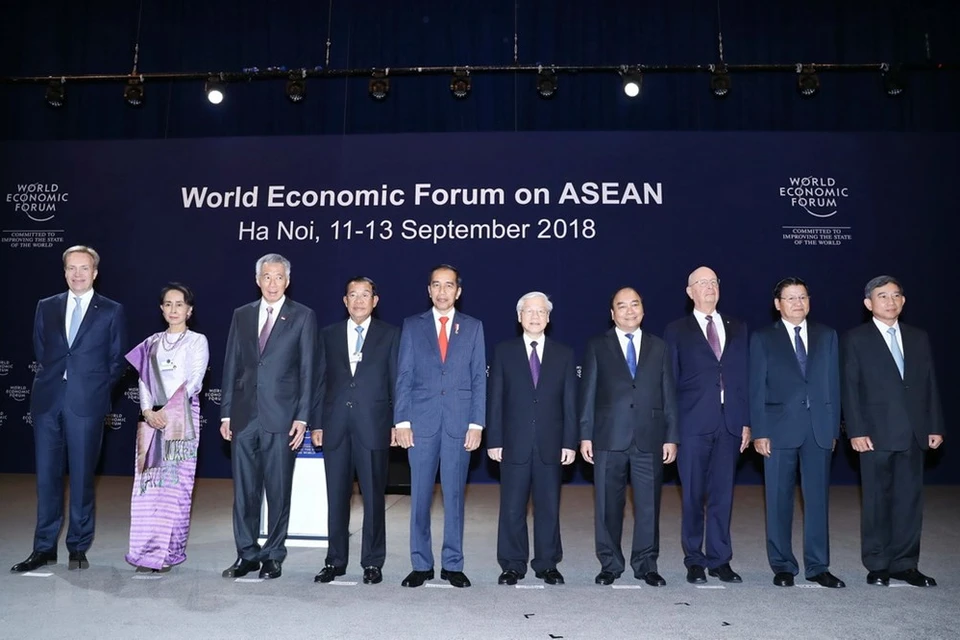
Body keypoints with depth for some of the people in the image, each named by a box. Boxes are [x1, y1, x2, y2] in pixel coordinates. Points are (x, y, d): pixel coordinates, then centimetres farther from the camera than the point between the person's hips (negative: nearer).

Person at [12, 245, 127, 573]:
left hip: (86, 403, -3)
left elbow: (117, 361, 5)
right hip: (47, 400, 3)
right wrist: (53, 378, 8)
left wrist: (93, 387, 1)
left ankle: (78, 548, 15)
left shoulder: (112, 311, 4)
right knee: (46, 476, 7)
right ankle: (44, 548, 18)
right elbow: (39, 352, 16)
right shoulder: (46, 307, 12)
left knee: (82, 477, 3)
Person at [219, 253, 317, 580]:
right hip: (244, 416, 3)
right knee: (244, 490, 8)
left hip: (281, 417, -3)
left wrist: (302, 417, -7)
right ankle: (247, 554, 20)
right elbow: (231, 366, 12)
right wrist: (226, 413, 7)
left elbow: (308, 370, -2)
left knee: (278, 490, 4)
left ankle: (273, 555, 17)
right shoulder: (242, 315, 12)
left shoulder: (303, 317, 2)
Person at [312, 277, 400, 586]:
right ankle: (335, 560, 21)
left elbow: (396, 380, 3)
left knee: (373, 497, 3)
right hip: (335, 426, 2)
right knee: (336, 496, 8)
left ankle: (372, 562, 15)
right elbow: (321, 382, 11)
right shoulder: (329, 335, 13)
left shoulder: (390, 335, 6)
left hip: (373, 425, -2)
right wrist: (316, 423, 5)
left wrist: (398, 422, -4)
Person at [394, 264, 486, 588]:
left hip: (459, 422, 0)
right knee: (419, 495, 4)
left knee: (454, 494, 5)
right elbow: (404, 377, 4)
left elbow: (479, 378, 5)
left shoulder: (473, 327, 8)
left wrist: (476, 424, -3)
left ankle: (453, 565, 15)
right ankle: (421, 565, 16)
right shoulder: (412, 325, 8)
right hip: (422, 421, 0)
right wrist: (402, 421, -4)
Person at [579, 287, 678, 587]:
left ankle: (646, 564, 19)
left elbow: (668, 395, 10)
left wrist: (671, 436, 4)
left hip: (650, 438, 1)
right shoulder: (597, 347, 6)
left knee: (649, 503, 5)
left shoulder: (659, 348, 12)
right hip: (609, 438, -1)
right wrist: (585, 435, -2)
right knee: (608, 504, 5)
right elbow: (588, 393, 4)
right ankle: (610, 564, 18)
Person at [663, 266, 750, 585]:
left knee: (722, 494, 7)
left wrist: (746, 421, 5)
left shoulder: (737, 328, 14)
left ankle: (719, 559, 18)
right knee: (693, 495, 4)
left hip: (730, 423, 3)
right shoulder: (676, 330, 5)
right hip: (693, 424, -2)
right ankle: (694, 561, 16)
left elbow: (744, 376, 12)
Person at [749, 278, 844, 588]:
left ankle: (817, 566, 18)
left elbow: (833, 383, 10)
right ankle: (783, 566, 16)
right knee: (779, 500, 4)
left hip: (819, 429, 2)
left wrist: (834, 428, 5)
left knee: (818, 498, 7)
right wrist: (759, 432, -7)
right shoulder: (763, 338, 3)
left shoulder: (827, 336, 11)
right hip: (780, 429, -2)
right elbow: (757, 389, -1)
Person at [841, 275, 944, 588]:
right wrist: (856, 431, -12)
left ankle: (904, 563, 18)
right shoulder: (855, 339, 0)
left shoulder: (919, 338, 13)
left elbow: (930, 384, 11)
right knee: (877, 500, 5)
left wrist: (936, 426, 5)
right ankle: (877, 565, 15)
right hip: (877, 432, -4)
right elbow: (850, 388, -5)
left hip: (913, 432, 4)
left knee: (910, 500, 7)